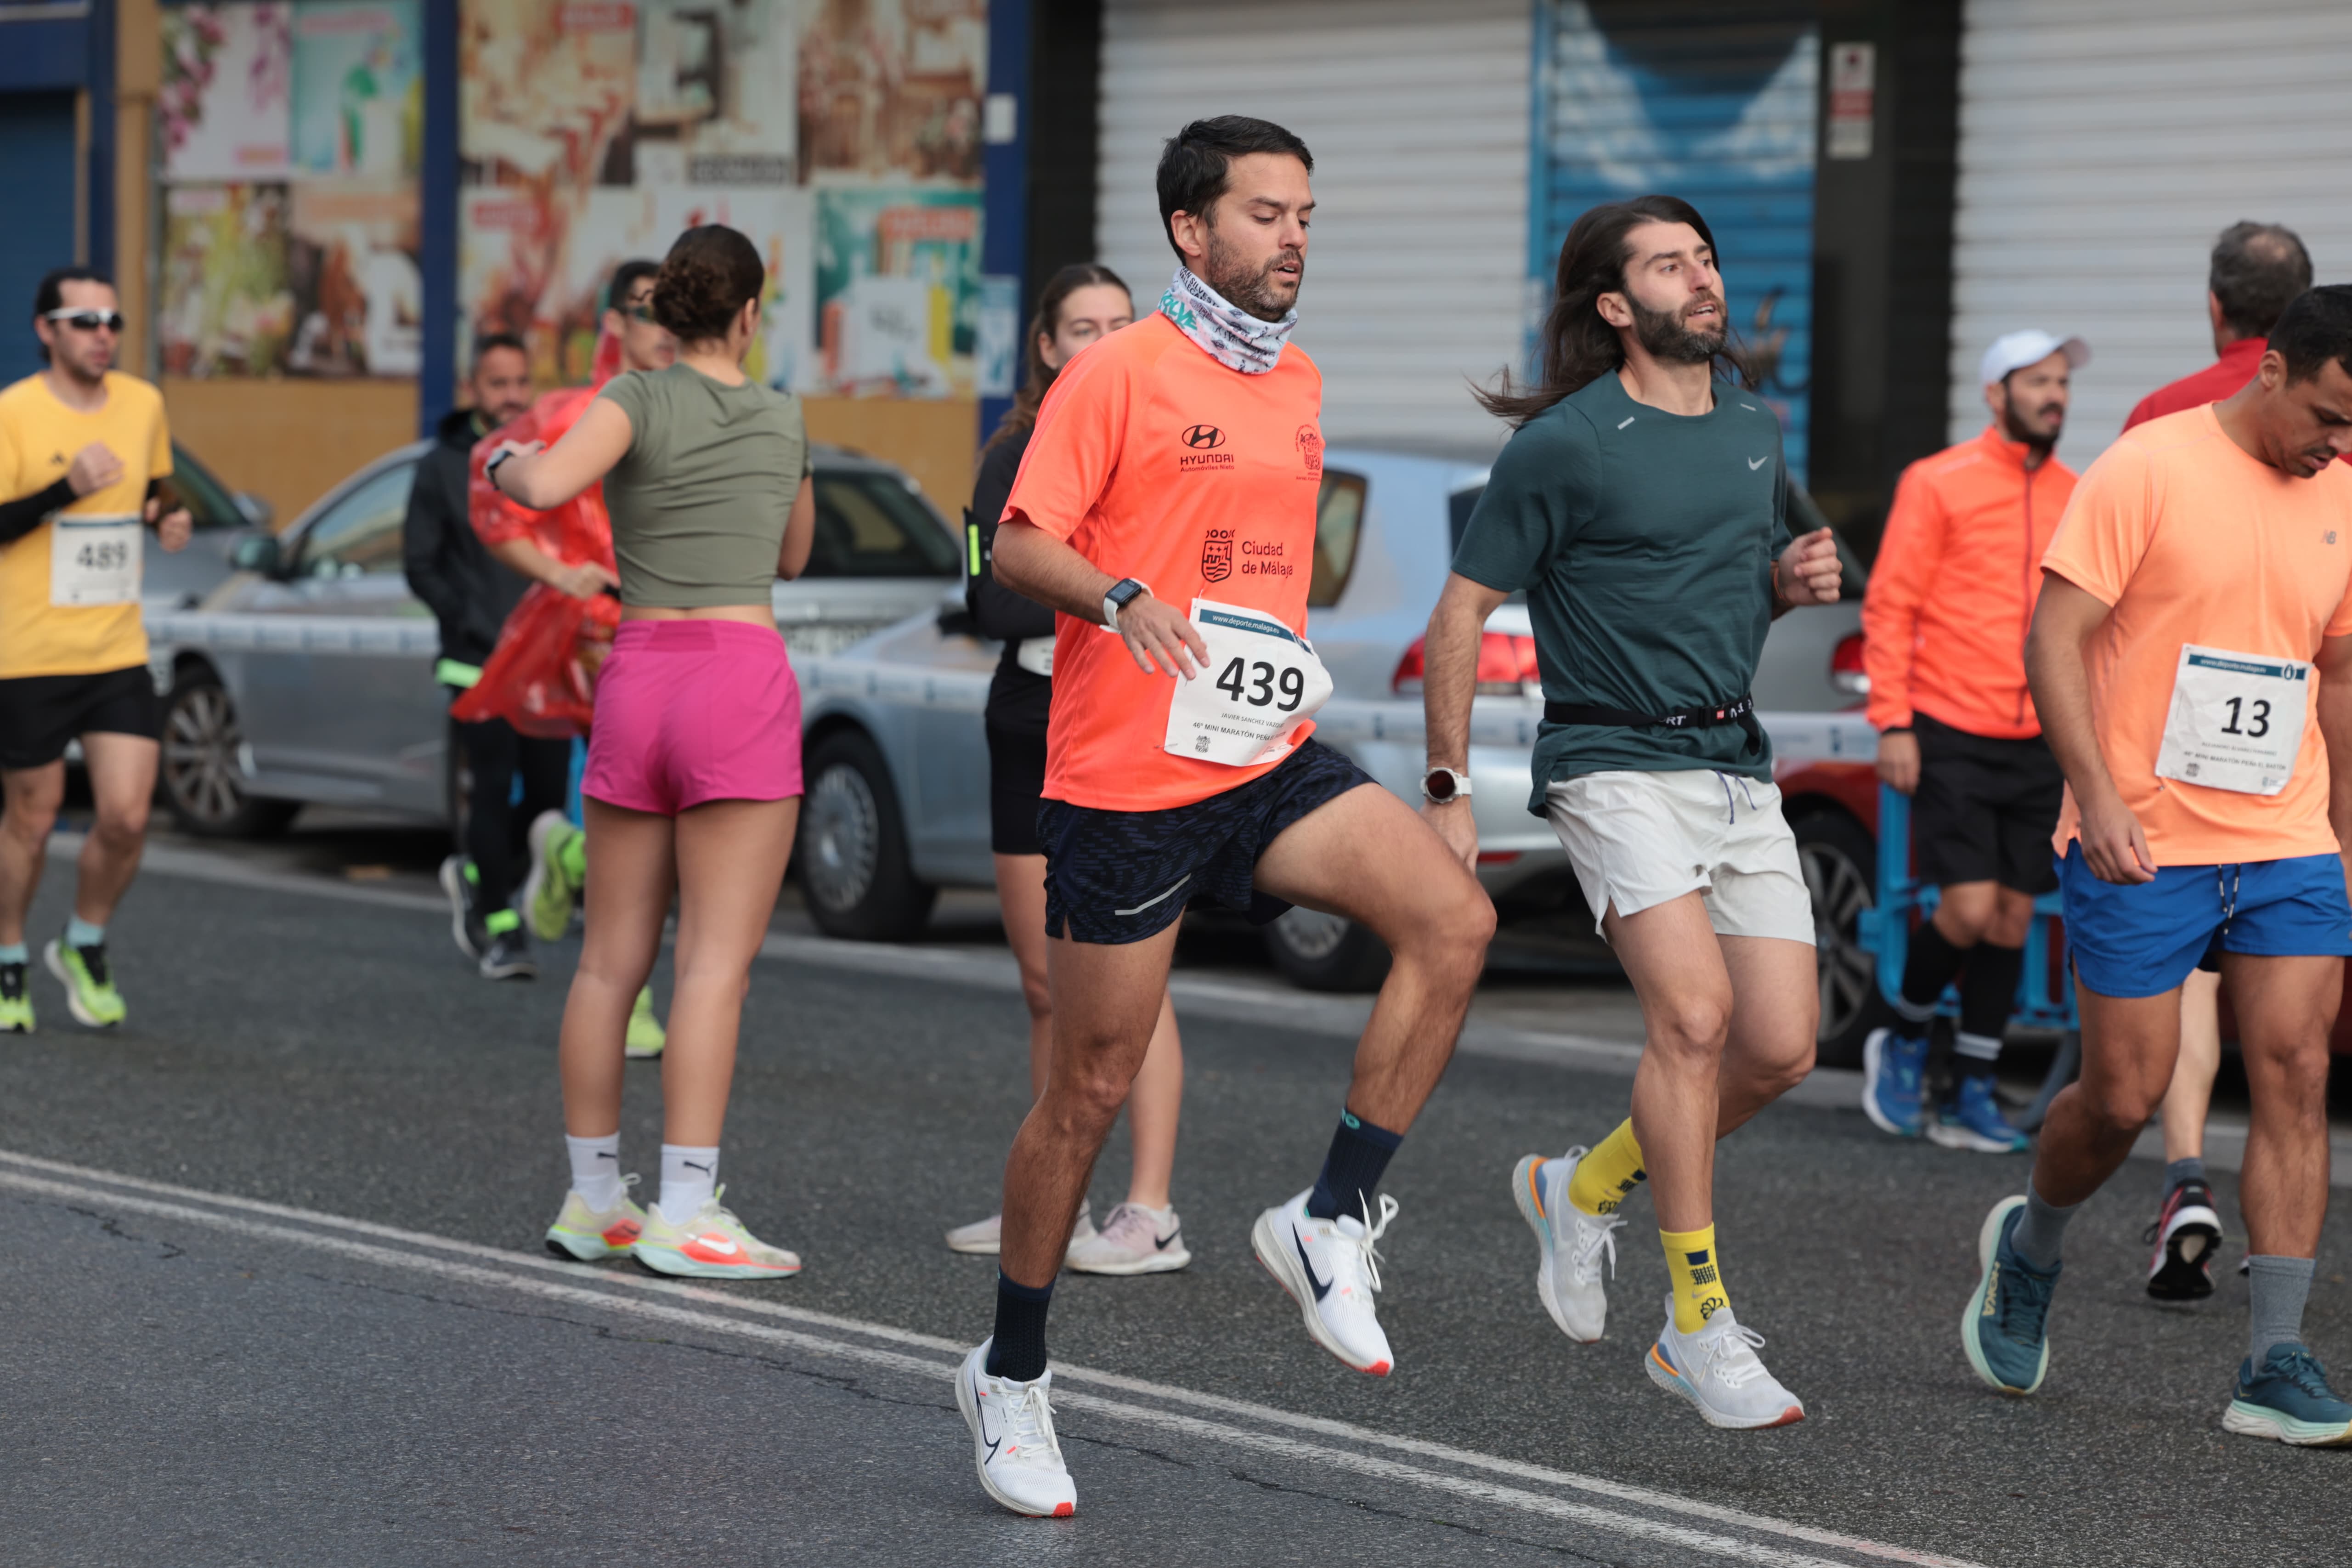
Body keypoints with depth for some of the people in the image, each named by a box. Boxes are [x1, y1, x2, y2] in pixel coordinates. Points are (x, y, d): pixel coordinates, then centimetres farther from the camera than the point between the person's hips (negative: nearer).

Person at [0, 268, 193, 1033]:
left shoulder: (143, 404, 6)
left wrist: (170, 518, 1)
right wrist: (66, 488, -26)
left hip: (119, 653, 4)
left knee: (126, 818, -4)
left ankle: (85, 948, 22)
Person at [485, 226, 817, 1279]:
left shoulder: (640, 400, 1)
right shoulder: (783, 421, 10)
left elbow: (546, 488, -18)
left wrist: (505, 462, 4)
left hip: (636, 680, 2)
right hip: (741, 677, -2)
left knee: (611, 958, 10)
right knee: (717, 959, -7)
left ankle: (593, 1201, 15)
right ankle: (685, 1216, -14)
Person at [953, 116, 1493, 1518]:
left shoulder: (1298, 382, 15)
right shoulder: (1120, 373, -6)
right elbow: (1020, 546, -12)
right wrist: (1121, 596, -29)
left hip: (1272, 764, 6)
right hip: (1125, 778, -6)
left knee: (1455, 919, -19)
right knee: (1094, 1084, 1)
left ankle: (1333, 1223, -7)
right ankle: (1012, 1377, 18)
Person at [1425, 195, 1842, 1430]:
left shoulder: (1754, 429, 12)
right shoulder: (1563, 446, -8)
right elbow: (1461, 613, -4)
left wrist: (1796, 582, 3)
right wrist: (1448, 791, -6)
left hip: (1740, 767, 7)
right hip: (1616, 761, -7)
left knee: (1782, 1047, -1)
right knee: (1692, 1014, -22)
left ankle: (1583, 1189, 24)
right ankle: (1701, 1326, -13)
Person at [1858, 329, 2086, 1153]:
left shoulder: (2075, 498, 11)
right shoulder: (1938, 483, -3)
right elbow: (1888, 606, -4)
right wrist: (1892, 722, -11)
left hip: (2037, 745, 5)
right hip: (1950, 740, -5)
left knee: (2013, 916, 4)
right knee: (1969, 908, -12)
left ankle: (1973, 1097, 12)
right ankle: (1903, 1041, 13)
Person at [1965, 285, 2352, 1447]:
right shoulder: (2150, 471, -10)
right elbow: (2054, 639, -13)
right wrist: (2097, 793, -22)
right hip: (2142, 847, -5)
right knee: (2124, 1098, 0)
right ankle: (2029, 1251, 31)